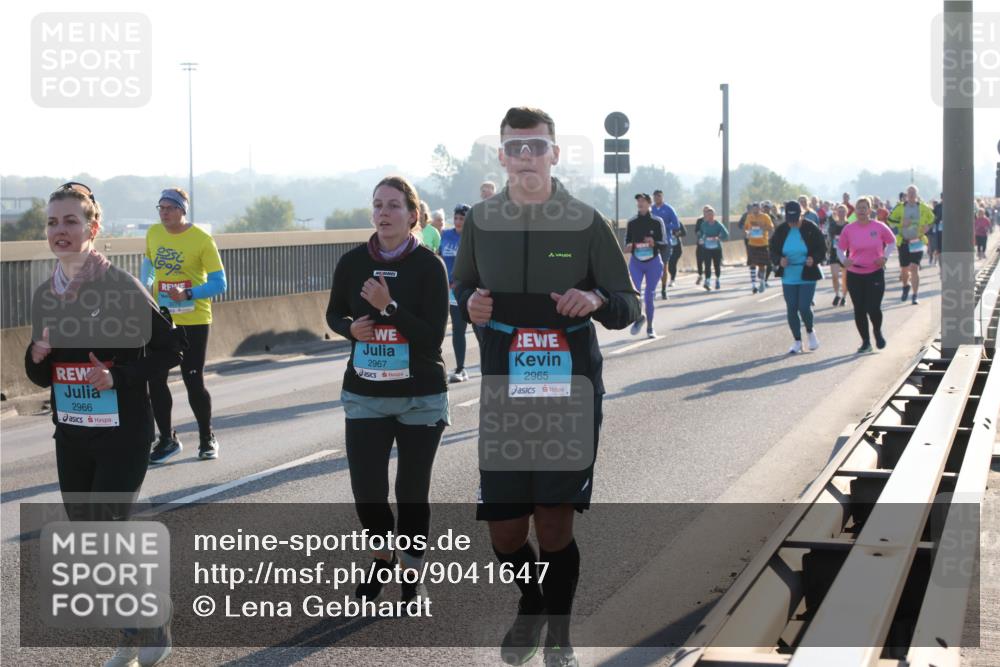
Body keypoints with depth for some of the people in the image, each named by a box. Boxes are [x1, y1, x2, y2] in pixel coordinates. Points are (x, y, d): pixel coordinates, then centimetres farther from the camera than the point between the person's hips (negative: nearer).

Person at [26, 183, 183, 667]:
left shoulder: (121, 288, -12)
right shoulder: (45, 296, 6)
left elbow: (169, 350, -9)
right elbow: (41, 377, 14)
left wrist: (119, 376, -21)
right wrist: (36, 356, -8)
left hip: (123, 434, -6)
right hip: (70, 436, 6)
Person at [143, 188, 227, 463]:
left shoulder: (202, 240, -12)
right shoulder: (153, 233, 3)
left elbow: (219, 284, -13)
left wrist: (187, 294, -27)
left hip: (193, 321, -5)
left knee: (194, 382, -2)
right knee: (155, 381, 2)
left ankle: (207, 440, 18)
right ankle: (167, 439, 18)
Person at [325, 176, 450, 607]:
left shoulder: (429, 266, -10)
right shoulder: (353, 263, -1)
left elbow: (433, 336, -14)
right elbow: (334, 314, 15)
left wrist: (389, 307, -24)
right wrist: (351, 328, -7)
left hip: (421, 400, -2)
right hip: (364, 397, 2)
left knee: (412, 493, 5)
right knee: (366, 491, 0)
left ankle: (413, 573, 26)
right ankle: (382, 559, 29)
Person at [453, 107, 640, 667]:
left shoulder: (586, 223, -3)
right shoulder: (481, 222, 3)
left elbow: (628, 307, 2)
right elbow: (463, 286, 18)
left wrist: (597, 300, -21)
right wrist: (471, 303, -6)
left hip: (571, 392, -2)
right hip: (504, 391, 2)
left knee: (555, 526, -4)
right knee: (505, 531, 5)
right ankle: (531, 605, 37)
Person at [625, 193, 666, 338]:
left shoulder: (657, 221, -4)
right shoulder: (632, 222, 3)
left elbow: (664, 244, -3)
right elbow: (627, 241, 10)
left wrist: (654, 243, -24)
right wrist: (628, 247, -13)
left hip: (653, 262, -1)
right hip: (636, 262, 1)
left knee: (649, 295, 3)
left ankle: (650, 327, 19)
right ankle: (638, 317, 13)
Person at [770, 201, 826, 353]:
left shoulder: (811, 229, -8)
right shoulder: (781, 231, -2)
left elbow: (822, 248, -2)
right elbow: (772, 250, 4)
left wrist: (814, 259, -22)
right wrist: (779, 260, -17)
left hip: (807, 276, -3)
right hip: (788, 277, 3)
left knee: (804, 307, -11)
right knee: (791, 309, 4)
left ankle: (810, 332, 20)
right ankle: (797, 341, 18)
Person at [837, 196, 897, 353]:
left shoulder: (879, 227, -5)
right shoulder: (849, 229, -3)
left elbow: (892, 242, 10)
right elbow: (840, 248, 5)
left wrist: (885, 256, -6)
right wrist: (843, 260, -15)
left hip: (875, 274, -2)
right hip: (854, 275, 2)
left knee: (873, 308, -10)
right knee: (859, 310, 4)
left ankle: (878, 331, 22)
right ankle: (865, 342, 19)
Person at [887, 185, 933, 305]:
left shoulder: (923, 208, 2)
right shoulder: (900, 208, 1)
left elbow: (932, 219, 17)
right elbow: (890, 220, 2)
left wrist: (927, 227, 1)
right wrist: (901, 223, -13)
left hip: (917, 242, -1)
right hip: (903, 242, 2)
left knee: (914, 268, -12)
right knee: (904, 269, 10)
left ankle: (915, 296, -9)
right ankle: (906, 286, 42)